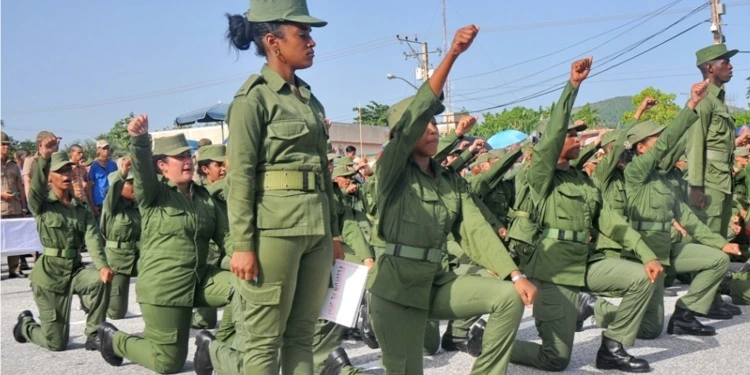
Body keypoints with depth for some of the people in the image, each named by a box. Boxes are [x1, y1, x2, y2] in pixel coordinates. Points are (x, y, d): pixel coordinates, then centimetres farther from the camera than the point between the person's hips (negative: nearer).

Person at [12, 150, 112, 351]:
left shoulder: (82, 210, 6)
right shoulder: (42, 205, -5)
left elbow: (92, 240, -11)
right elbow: (35, 188, -29)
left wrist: (103, 266, -31)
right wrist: (43, 158, -49)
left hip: (74, 270, 4)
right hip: (49, 273, -4)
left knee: (101, 280, -31)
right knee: (56, 343, -1)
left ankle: (94, 335, -11)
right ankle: (26, 324, 34)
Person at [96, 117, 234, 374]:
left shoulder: (205, 197, 10)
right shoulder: (153, 194, -5)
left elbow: (225, 234, 5)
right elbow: (142, 169, -26)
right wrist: (140, 140, -47)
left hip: (200, 280, 5)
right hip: (163, 287, -5)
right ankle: (116, 339, 28)